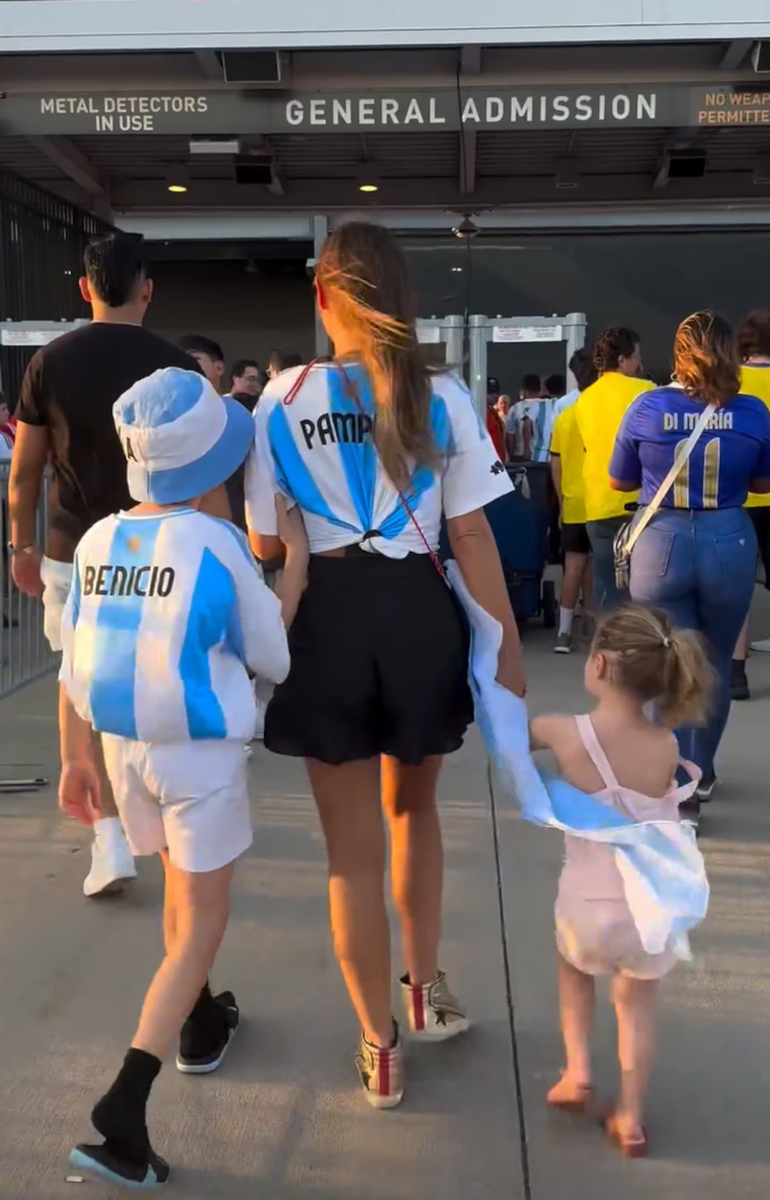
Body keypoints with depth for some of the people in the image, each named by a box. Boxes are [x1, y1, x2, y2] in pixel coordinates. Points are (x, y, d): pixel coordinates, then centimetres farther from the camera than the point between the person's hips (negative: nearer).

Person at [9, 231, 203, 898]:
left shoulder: (51, 362, -3)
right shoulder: (177, 366, -5)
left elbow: (24, 471, 2)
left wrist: (22, 546, 15)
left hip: (76, 554, 0)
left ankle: (110, 842, 1)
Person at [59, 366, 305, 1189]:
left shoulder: (98, 541, -2)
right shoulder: (216, 545, -17)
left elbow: (74, 666, 2)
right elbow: (272, 657, -6)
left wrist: (75, 760, 13)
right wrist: (296, 559, 1)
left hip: (124, 747, 6)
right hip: (201, 753, -6)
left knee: (179, 888, 27)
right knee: (201, 920, 5)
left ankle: (201, 1022, 47)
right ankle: (123, 1109, -3)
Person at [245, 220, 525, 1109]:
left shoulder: (283, 398, -3)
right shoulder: (443, 398, -3)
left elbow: (264, 546, -1)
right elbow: (471, 536, -5)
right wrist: (509, 646, 2)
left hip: (328, 620, -1)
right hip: (419, 613, 1)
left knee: (352, 849, 11)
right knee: (413, 808, 27)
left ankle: (379, 1047, 22)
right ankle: (425, 991, 36)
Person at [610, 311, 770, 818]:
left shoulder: (647, 408, -7)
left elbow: (620, 481, 5)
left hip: (662, 545, -1)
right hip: (729, 544, 2)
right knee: (716, 664, 19)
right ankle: (703, 774, 34)